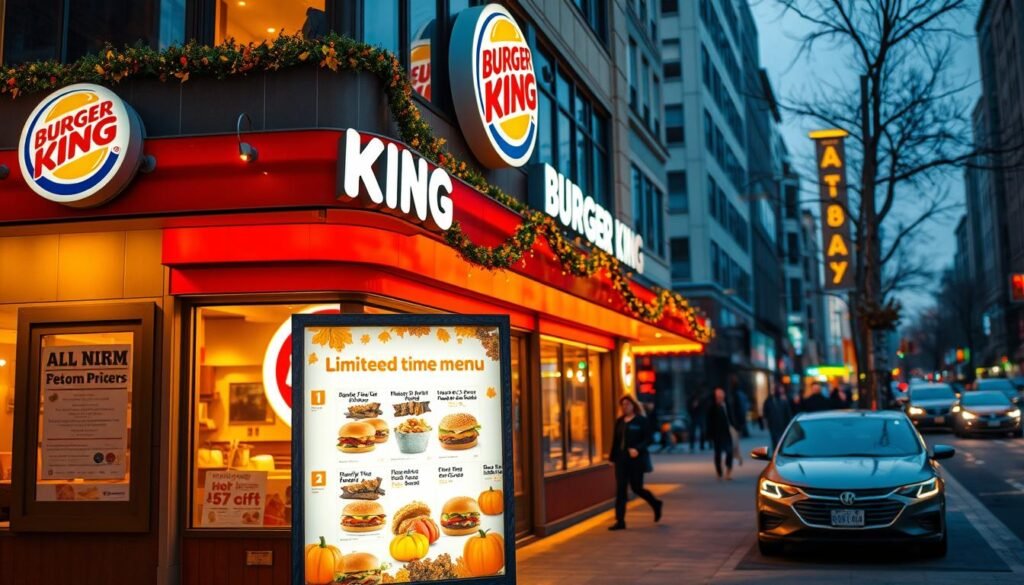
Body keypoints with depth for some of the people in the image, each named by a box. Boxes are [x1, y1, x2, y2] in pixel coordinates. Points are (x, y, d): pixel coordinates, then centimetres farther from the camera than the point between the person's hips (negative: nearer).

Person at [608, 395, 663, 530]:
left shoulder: (641, 421, -5)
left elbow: (647, 439, -10)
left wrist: (638, 449, -25)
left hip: (636, 460, -5)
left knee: (636, 488, 3)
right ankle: (620, 521, 3)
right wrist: (612, 457, 9)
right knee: (620, 490, 0)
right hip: (621, 460, 5)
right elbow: (615, 441, 12)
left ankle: (656, 504, 32)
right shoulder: (619, 421, 10)